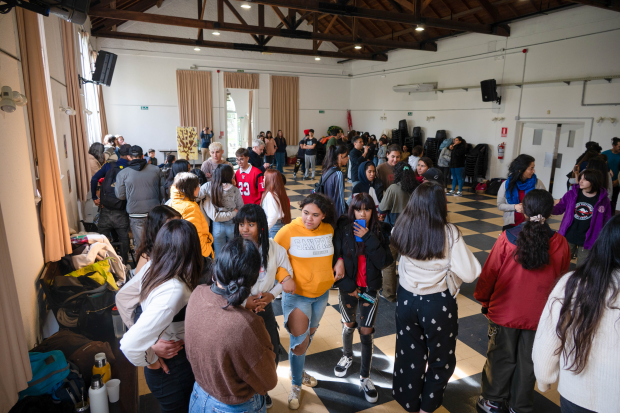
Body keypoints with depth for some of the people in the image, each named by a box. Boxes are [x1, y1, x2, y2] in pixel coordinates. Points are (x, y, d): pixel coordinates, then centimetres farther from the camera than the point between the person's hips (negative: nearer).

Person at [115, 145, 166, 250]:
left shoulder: (122, 173, 0)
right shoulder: (155, 169, 4)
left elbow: (120, 195, 3)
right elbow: (164, 191, 6)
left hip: (136, 215, -1)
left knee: (140, 244, 6)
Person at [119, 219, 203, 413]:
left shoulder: (151, 267, -11)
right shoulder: (174, 290, -36)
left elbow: (122, 297, 5)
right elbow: (130, 345, -39)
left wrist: (150, 342, 6)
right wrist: (151, 361, -17)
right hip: (173, 370, -7)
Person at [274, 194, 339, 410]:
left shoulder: (329, 230, -5)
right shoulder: (289, 231, -20)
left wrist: (339, 263, -3)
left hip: (322, 293, 5)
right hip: (297, 295, -5)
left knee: (309, 334, 24)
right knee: (300, 341, 0)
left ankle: (298, 370, 50)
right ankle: (296, 385, 28)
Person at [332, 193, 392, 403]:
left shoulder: (381, 231, -10)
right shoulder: (343, 230, -13)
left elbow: (384, 261, -19)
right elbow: (335, 259, -11)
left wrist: (368, 238, -27)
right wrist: (348, 285, -12)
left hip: (370, 289, 0)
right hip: (348, 288, 0)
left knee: (367, 333, 5)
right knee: (349, 325, 20)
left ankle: (365, 378, 22)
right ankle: (347, 356, 49)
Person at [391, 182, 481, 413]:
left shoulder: (402, 228, -9)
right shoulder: (448, 233, -20)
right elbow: (469, 274, -20)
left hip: (407, 299, 4)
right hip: (438, 304, -3)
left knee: (409, 355, 22)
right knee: (441, 360, 22)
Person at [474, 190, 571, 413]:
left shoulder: (507, 238, -17)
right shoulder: (560, 244, -12)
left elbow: (489, 273, -9)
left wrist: (484, 300, 8)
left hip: (504, 312, -1)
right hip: (539, 316, 1)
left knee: (500, 358, 17)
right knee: (527, 362, 19)